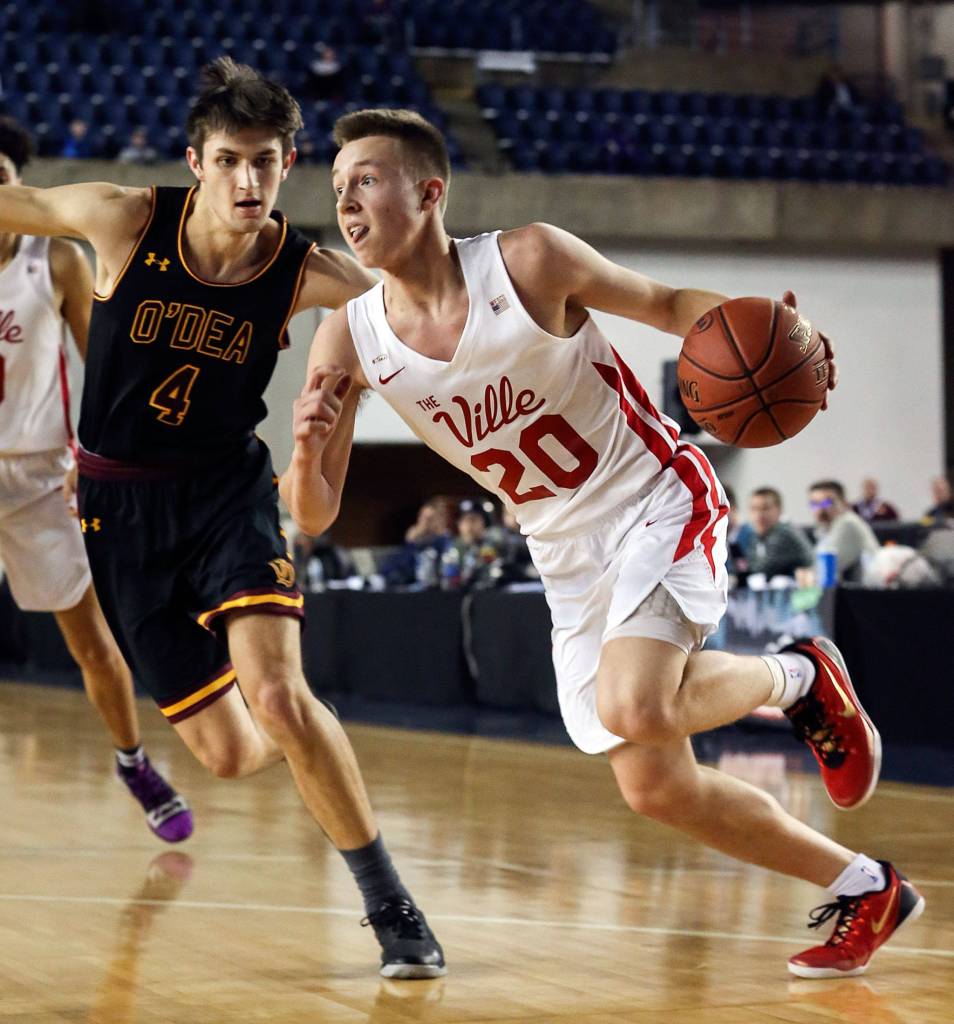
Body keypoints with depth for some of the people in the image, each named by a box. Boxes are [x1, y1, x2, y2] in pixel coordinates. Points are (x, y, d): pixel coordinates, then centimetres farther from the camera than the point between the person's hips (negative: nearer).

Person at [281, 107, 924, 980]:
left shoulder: (528, 262, -18)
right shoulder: (349, 341, -8)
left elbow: (667, 303, -3)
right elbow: (314, 517, -4)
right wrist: (308, 449, -27)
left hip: (658, 502, -5)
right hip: (569, 560, 6)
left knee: (634, 707, -31)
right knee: (655, 787, 5)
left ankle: (797, 677, 1)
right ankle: (866, 890, 23)